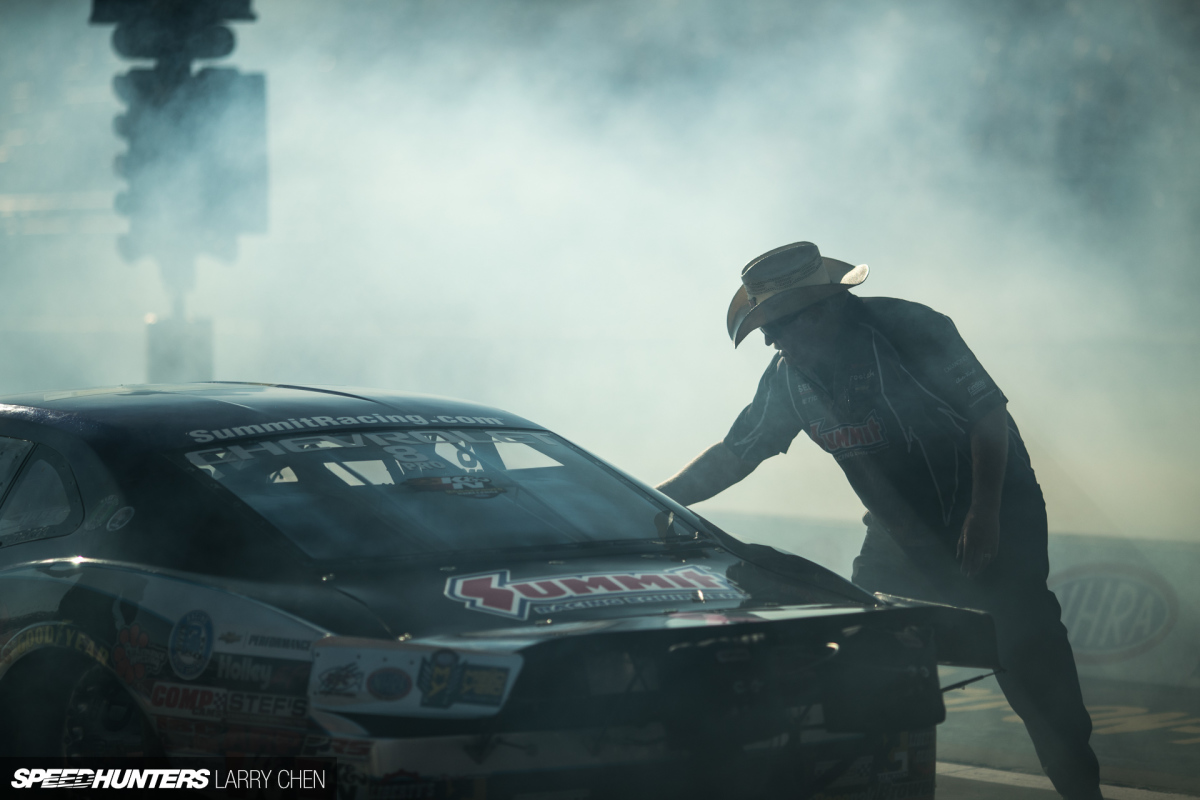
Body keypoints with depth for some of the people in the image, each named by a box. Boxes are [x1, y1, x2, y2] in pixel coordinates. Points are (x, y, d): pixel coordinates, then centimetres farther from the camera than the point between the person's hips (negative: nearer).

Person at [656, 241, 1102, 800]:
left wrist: (984, 513, -25)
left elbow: (989, 411, -18)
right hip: (902, 533, 6)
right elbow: (732, 454, 8)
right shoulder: (789, 377, -1)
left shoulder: (905, 330, -19)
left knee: (1029, 660, -13)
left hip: (992, 518, -6)